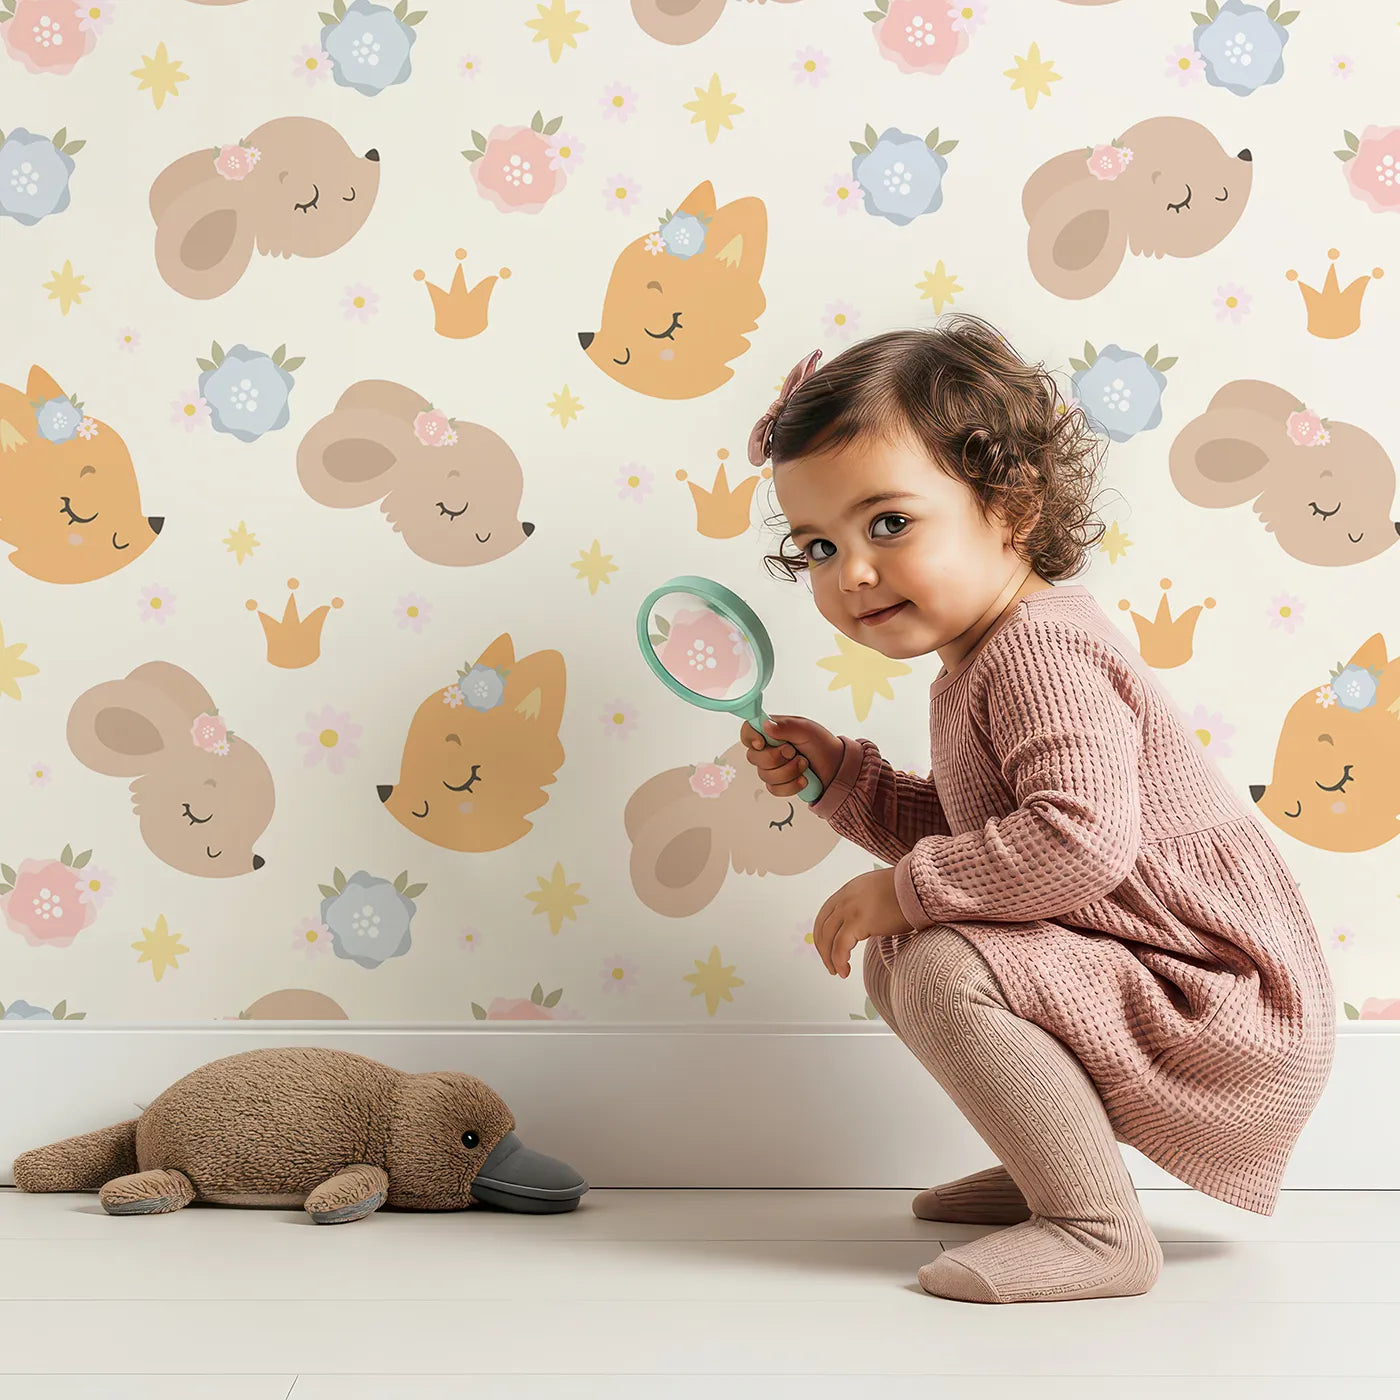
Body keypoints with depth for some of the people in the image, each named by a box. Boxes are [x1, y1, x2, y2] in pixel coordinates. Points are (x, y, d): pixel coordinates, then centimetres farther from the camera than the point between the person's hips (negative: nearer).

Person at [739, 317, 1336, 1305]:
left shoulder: (1039, 649, -21)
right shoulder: (988, 660, 11)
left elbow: (1080, 840, -35)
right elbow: (970, 831, 18)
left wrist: (903, 889, -24)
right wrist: (841, 777, 8)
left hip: (1233, 1013, -11)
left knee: (942, 968, -26)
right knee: (895, 956, 16)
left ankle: (1097, 1231, -13)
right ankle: (1052, 1166, 23)